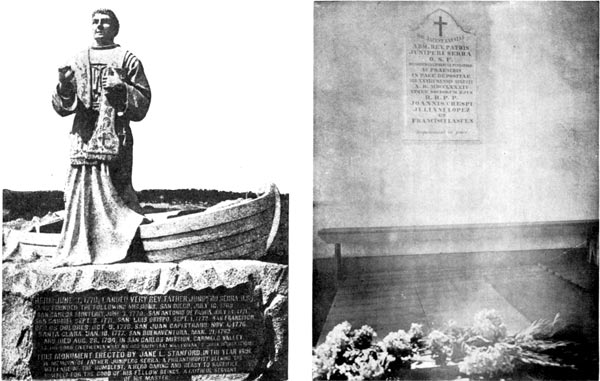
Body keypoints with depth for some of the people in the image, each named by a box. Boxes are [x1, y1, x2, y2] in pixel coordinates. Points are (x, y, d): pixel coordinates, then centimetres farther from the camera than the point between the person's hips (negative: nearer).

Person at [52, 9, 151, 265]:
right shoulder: (78, 61, 19)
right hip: (83, 138, 4)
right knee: (80, 190, -1)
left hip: (115, 138, -3)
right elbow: (62, 107, 15)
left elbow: (143, 103, 3)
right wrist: (64, 86, -5)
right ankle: (77, 252, 4)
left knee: (115, 192, -9)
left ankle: (116, 250, -3)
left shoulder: (127, 60, 9)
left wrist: (122, 88, -14)